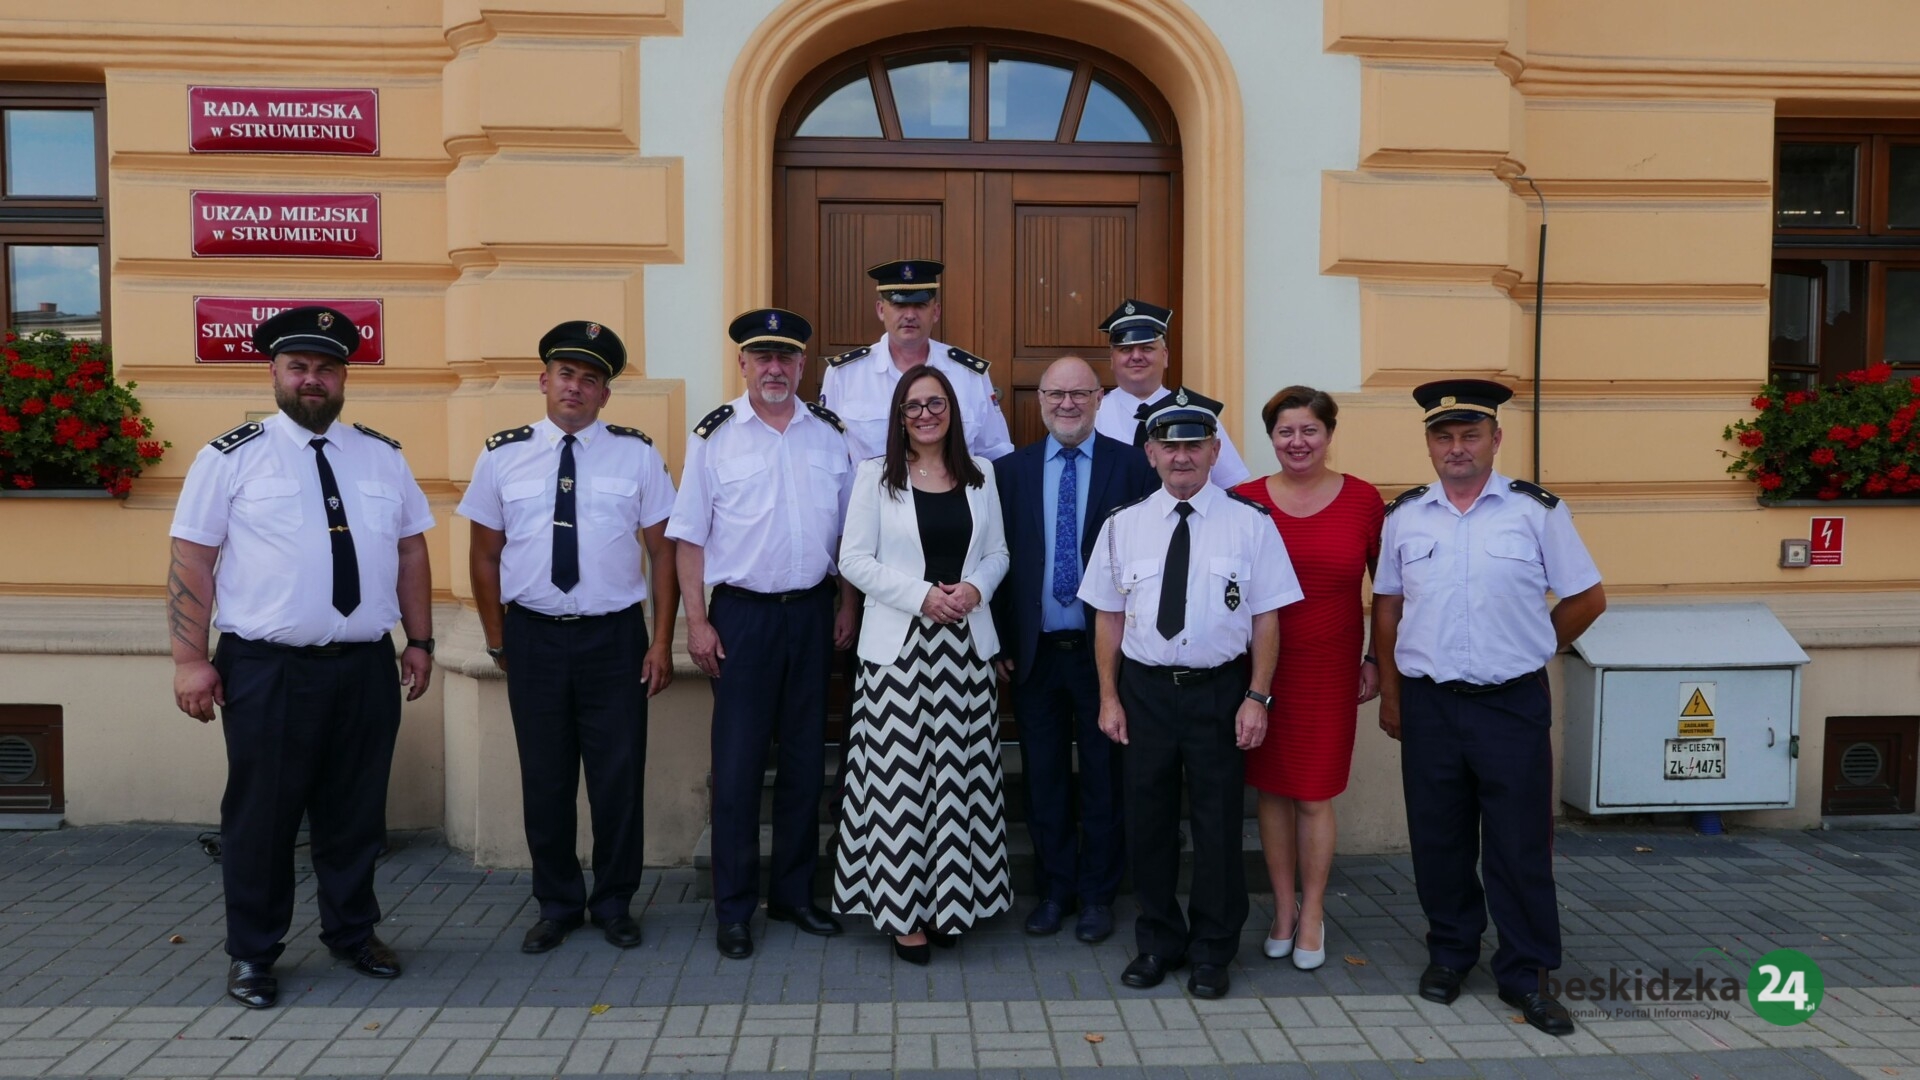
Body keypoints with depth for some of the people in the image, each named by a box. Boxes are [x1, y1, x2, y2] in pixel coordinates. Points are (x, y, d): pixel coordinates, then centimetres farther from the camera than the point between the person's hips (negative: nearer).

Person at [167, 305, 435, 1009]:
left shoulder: (382, 456, 9)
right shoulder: (231, 458, -1)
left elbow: (411, 552, 12)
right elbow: (191, 562, -3)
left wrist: (420, 641, 7)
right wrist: (190, 661, -8)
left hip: (367, 667, 3)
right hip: (266, 669, -3)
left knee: (357, 812, 13)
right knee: (262, 814, 6)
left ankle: (353, 932, 31)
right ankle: (252, 954, 23)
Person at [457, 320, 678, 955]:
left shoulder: (636, 453, 1)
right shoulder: (503, 456, 4)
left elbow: (662, 549, 1)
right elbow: (484, 553, 9)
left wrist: (662, 642, -4)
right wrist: (498, 641, 6)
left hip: (615, 637, -1)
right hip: (534, 636, 1)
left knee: (619, 776, 5)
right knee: (545, 778, 10)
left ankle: (614, 904, 24)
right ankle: (557, 906, 28)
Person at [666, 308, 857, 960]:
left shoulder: (830, 434, 6)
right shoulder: (714, 436, -2)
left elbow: (848, 529, 11)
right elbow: (691, 536, -2)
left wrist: (846, 608, 5)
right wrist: (697, 621, -7)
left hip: (812, 610, 3)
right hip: (742, 613, -3)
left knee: (805, 758, 11)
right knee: (738, 764, 1)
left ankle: (794, 894, 26)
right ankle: (733, 910, 15)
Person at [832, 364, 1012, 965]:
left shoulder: (979, 477, 10)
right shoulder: (875, 477, 1)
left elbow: (998, 552, 12)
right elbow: (855, 560, -4)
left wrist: (975, 587, -9)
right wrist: (920, 595, -14)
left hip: (965, 644, 3)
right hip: (898, 645, -3)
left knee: (958, 774, 6)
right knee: (898, 777, -2)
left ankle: (949, 900, 20)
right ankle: (902, 909, 10)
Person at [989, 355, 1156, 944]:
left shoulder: (1133, 465, -3)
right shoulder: (1011, 469, 5)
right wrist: (1000, 643, 0)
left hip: (1106, 649, -2)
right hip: (1035, 651, 2)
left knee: (1105, 778, 9)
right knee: (1044, 778, 12)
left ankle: (1098, 894, 24)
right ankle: (1055, 889, 28)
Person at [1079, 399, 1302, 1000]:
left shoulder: (1250, 523, -2)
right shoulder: (1123, 526, 3)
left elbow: (1266, 617, -2)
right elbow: (1109, 617, 6)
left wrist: (1257, 697, -7)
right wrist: (1109, 696, 2)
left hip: (1220, 690, -2)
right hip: (1144, 688, 2)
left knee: (1218, 821, 7)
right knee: (1147, 818, 11)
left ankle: (1212, 951, 25)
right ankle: (1158, 941, 29)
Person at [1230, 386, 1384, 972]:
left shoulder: (1362, 499, -2)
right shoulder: (1246, 500, -3)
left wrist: (1378, 659, 3)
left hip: (1330, 666, -1)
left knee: (1315, 796, 4)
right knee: (1272, 791, 10)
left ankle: (1313, 915, 22)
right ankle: (1283, 909, 26)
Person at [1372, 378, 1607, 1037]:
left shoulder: (1537, 511, -3)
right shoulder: (1404, 516, 4)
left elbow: (1587, 599, 5)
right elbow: (1388, 606, 11)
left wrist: (1529, 652, 9)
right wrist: (1391, 695, 10)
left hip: (1513, 705, -2)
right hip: (1428, 704, 2)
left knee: (1520, 844, 5)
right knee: (1437, 840, 12)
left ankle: (1526, 975, 21)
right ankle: (1450, 953, 31)